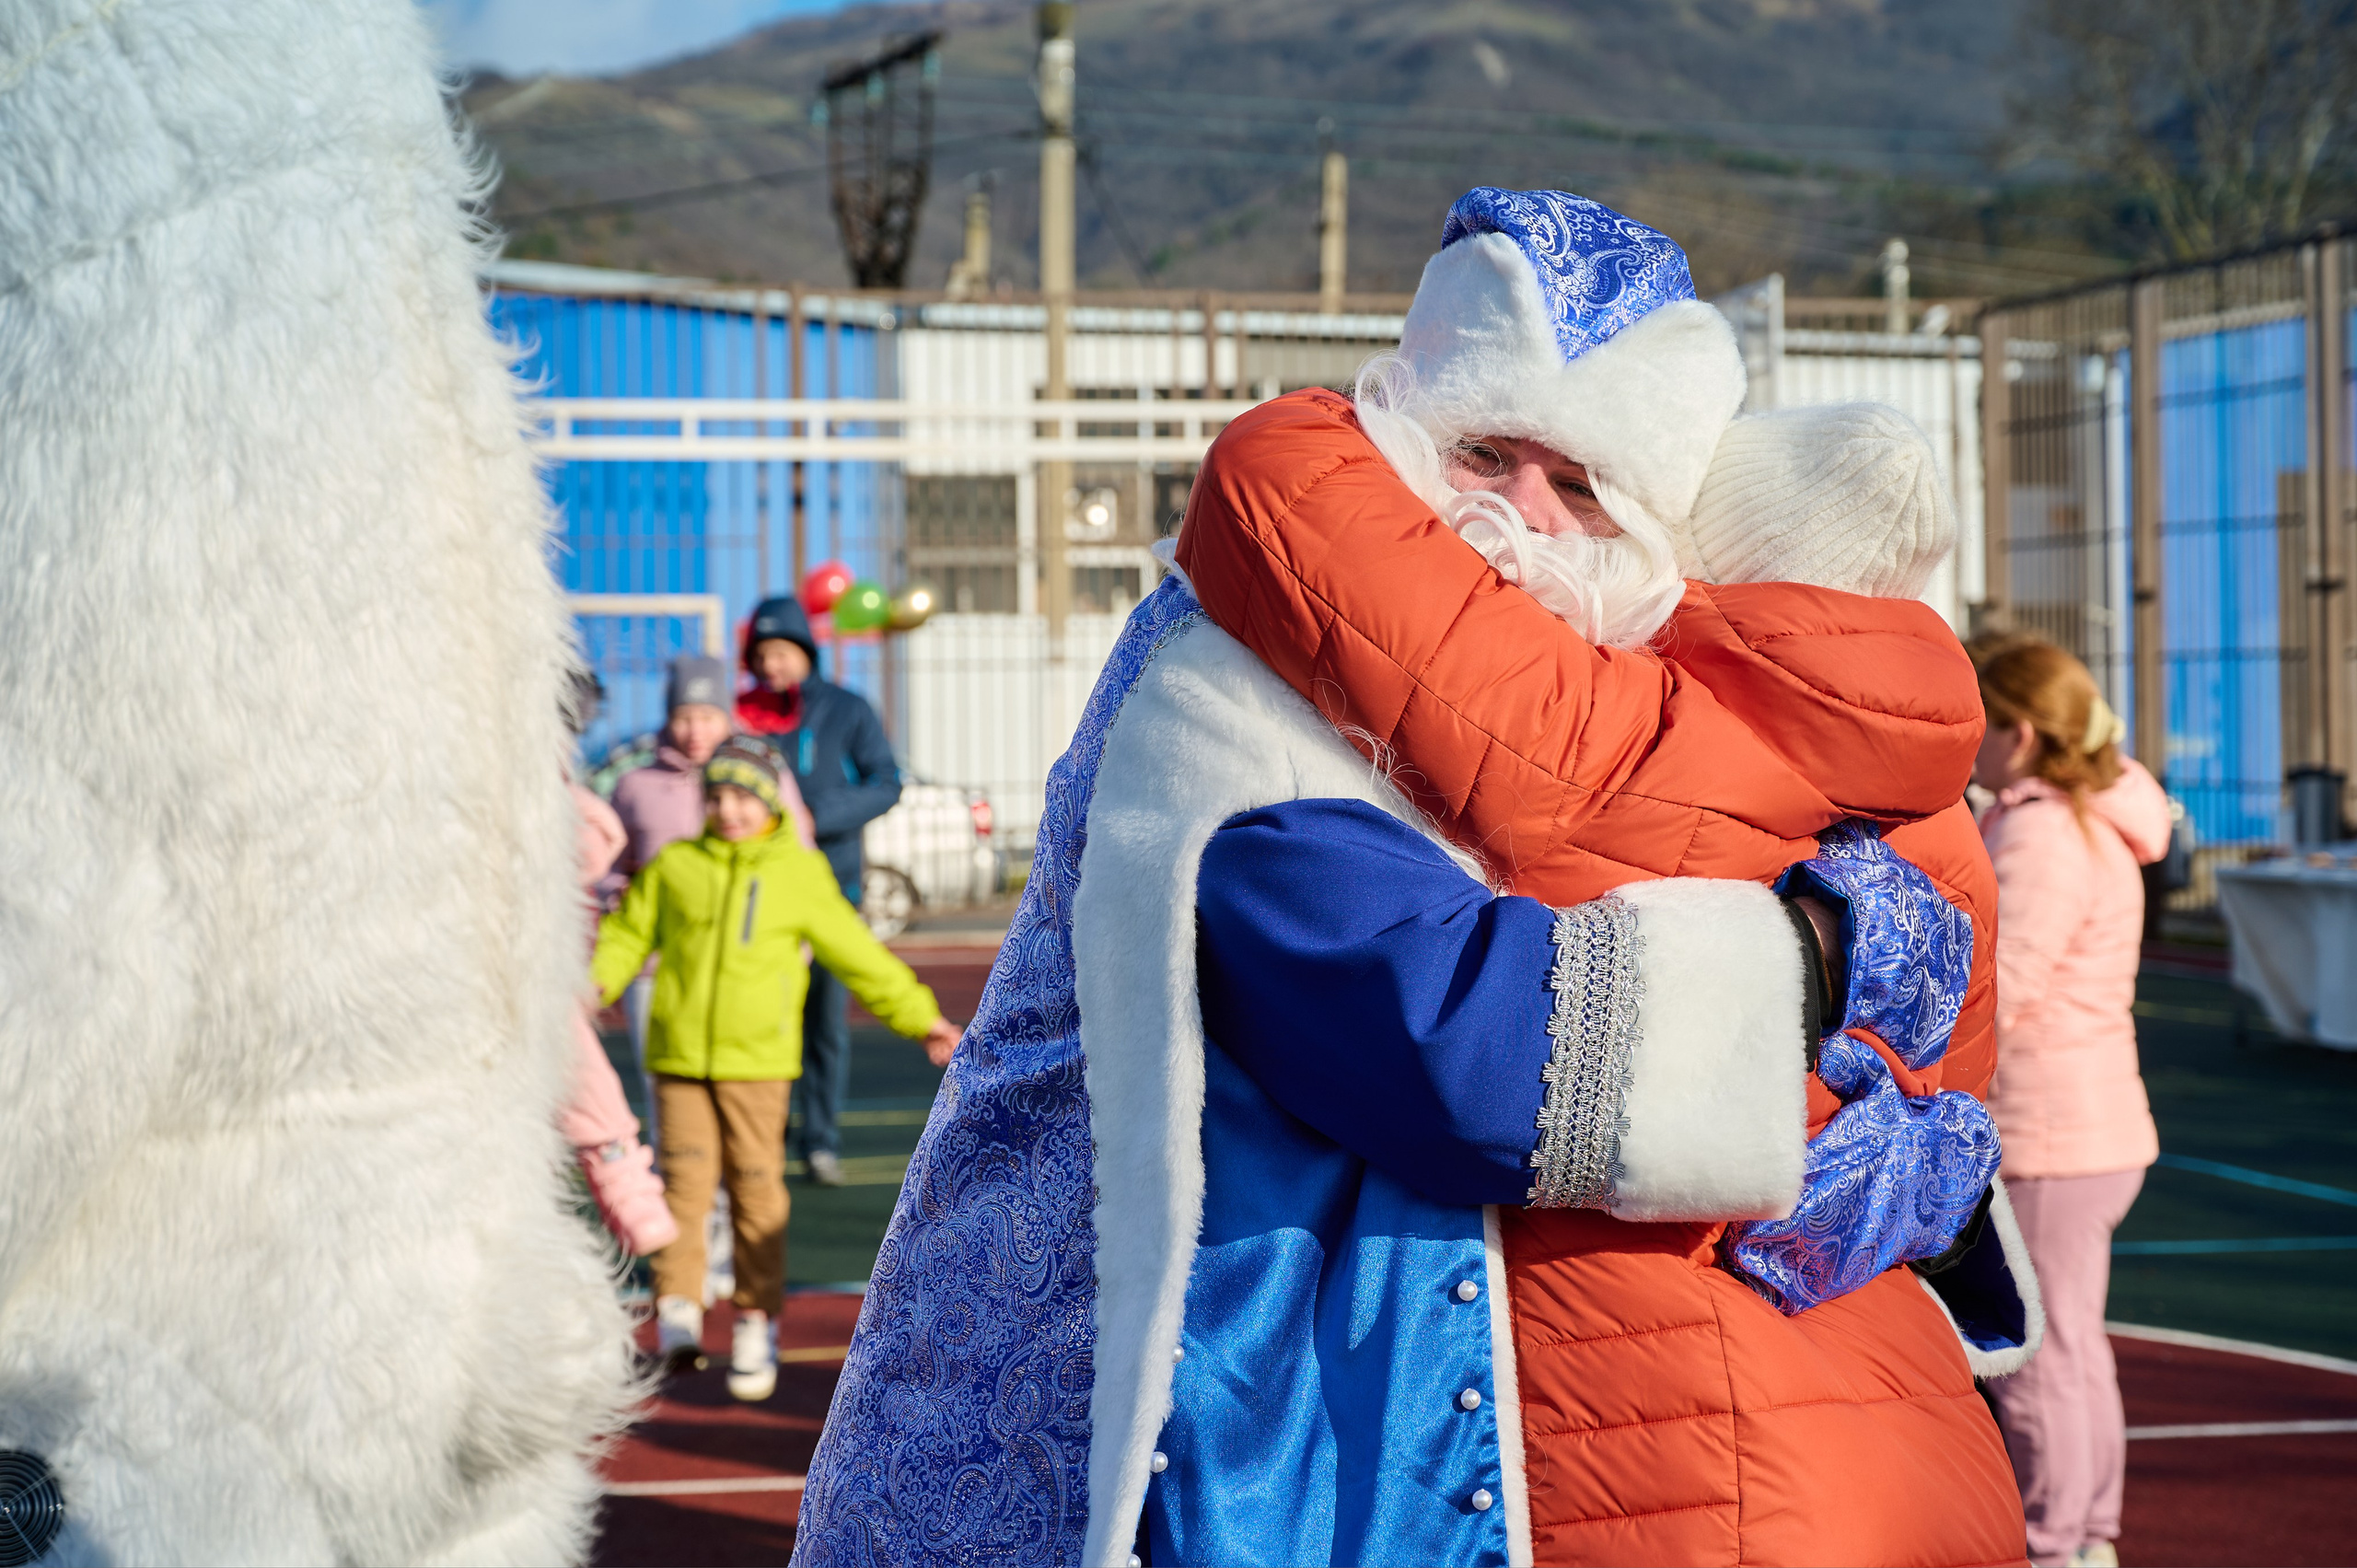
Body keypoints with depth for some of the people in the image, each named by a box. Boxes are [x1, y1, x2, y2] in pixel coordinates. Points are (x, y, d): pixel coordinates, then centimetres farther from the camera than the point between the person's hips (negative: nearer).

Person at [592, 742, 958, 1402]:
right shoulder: (674, 866, 8)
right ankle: (678, 1318, -1)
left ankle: (757, 1327, 8)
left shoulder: (800, 874, 6)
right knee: (685, 1180, -6)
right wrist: (592, 984, -7)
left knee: (756, 1187, 0)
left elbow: (856, 952, 11)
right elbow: (626, 934, 12)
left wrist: (919, 1016, 11)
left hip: (756, 1057, 0)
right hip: (680, 1053, 1)